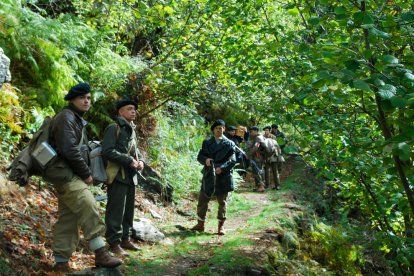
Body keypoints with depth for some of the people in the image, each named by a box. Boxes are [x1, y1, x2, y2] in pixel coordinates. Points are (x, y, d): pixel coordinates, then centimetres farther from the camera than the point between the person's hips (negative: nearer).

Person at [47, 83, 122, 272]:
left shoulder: (77, 120, 21)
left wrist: (84, 173, 8)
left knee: (68, 217, 10)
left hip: (69, 174, 10)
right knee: (89, 209, -17)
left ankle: (61, 262, 14)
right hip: (64, 172, -10)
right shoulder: (66, 117, -11)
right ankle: (100, 254, -15)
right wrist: (86, 174, -15)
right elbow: (69, 150, -21)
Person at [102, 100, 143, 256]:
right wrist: (129, 160, -18)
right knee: (116, 210, -7)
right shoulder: (113, 128, -7)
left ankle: (125, 239, 23)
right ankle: (114, 243, -2)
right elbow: (108, 151, -16)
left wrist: (140, 161, 5)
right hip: (118, 175, -8)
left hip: (131, 176, 9)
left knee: (129, 209, 13)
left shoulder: (132, 130, 19)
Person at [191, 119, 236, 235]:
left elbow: (232, 160, -5)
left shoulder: (229, 144, 3)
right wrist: (205, 160, -17)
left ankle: (221, 226, 12)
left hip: (223, 177, -2)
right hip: (209, 176, 2)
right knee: (203, 200, 4)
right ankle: (200, 224, 16)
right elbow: (199, 156, 6)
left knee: (222, 201, 4)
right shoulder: (207, 142, 9)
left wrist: (222, 167, -21)